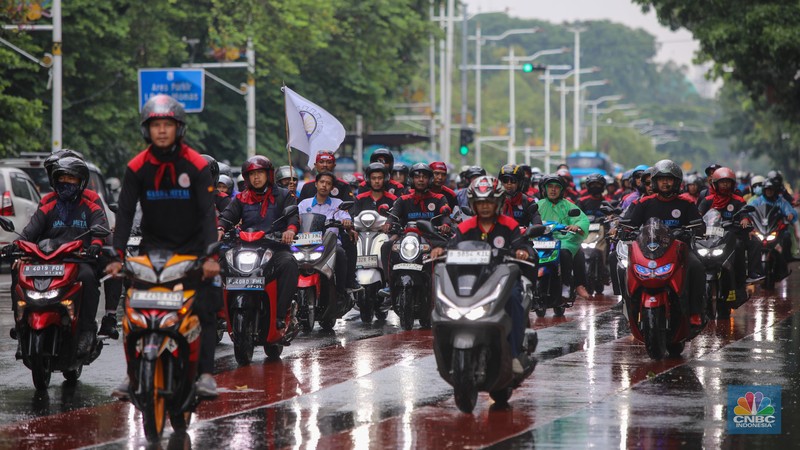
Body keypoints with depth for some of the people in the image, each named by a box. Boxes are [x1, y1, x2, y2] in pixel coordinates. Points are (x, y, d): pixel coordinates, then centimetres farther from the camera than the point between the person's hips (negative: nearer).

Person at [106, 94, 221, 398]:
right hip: (153, 247, 1)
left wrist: (211, 256, -25)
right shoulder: (137, 167, -3)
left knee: (205, 309, -10)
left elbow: (208, 212, -14)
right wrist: (117, 255, -17)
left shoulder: (197, 165, -8)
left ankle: (205, 374, -6)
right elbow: (125, 212, -5)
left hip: (193, 247, -1)